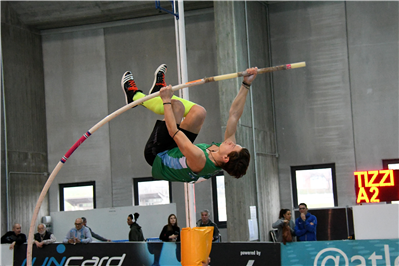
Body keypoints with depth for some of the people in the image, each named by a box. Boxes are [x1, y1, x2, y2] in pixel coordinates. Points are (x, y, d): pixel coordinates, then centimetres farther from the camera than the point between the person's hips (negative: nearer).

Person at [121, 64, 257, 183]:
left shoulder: (200, 161, -42)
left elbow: (174, 132, -39)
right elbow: (234, 115, -15)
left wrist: (166, 101, -31)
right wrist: (246, 85, -14)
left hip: (157, 156, -7)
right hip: (173, 152, 7)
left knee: (177, 105, -20)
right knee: (199, 112, 0)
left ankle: (134, 95, 7)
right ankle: (160, 90, 22)